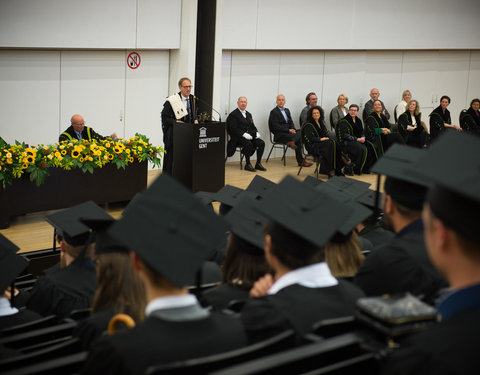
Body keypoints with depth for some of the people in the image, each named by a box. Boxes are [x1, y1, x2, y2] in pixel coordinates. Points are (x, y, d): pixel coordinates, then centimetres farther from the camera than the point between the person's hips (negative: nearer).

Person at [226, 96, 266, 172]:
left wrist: (256, 133, 0)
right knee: (248, 143, -34)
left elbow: (253, 126, 21)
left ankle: (258, 164, -9)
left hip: (249, 136, 7)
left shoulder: (248, 114, 21)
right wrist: (244, 134, -24)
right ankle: (248, 164, -20)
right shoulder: (233, 115, -3)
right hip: (238, 138, -7)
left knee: (261, 143, -17)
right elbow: (234, 129, -13)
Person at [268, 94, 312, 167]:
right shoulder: (274, 112, -4)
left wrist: (293, 129, -6)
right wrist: (288, 130, -19)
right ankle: (300, 161, -22)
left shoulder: (287, 110, 20)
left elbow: (291, 122, 16)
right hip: (279, 135, -7)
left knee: (301, 132, -20)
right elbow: (276, 127, -13)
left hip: (288, 132, 8)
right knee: (298, 138, -26)